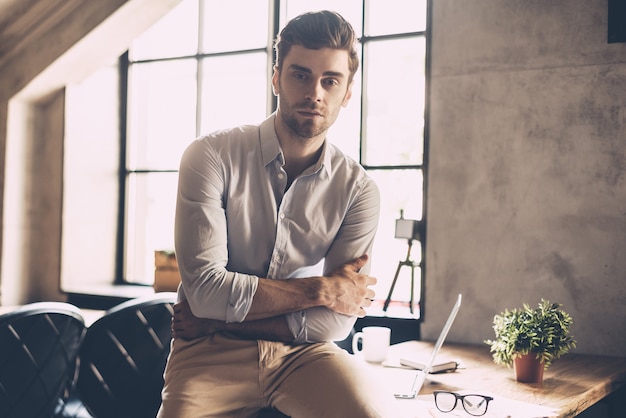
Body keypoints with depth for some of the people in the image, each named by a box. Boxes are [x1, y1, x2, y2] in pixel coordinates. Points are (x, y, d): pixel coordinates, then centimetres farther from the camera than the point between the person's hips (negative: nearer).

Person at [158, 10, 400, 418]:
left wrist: (228, 312, -12)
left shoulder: (358, 190, -3)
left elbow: (334, 323, -7)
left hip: (303, 353, 1)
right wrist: (319, 290, -12)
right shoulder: (211, 156, -8)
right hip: (211, 351, -1)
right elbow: (205, 289, -16)